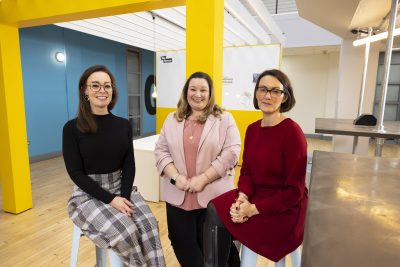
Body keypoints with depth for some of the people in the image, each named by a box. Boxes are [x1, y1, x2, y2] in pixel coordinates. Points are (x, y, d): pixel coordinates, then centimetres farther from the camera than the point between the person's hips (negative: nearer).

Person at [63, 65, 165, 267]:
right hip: (88, 194, -3)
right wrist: (110, 199, -18)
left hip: (121, 189, 3)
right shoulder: (72, 128, -7)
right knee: (124, 232, -25)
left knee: (148, 226, -20)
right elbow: (76, 173, -10)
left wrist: (123, 196, -14)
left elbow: (129, 165, 2)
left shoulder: (123, 125, 3)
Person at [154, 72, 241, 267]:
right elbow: (161, 151, 5)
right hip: (178, 196, 3)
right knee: (183, 245, 12)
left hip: (213, 196, -3)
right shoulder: (172, 120, 10)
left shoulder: (224, 119, 0)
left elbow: (230, 153, -9)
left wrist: (203, 179, -15)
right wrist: (175, 177, -10)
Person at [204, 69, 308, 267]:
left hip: (284, 209, -6)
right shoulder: (252, 129, 2)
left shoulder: (292, 132, -18)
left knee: (217, 216, -15)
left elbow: (294, 191, -17)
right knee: (214, 209, -13)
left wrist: (254, 209, -20)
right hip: (254, 196, 6)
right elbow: (246, 171, 5)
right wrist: (242, 197, -14)